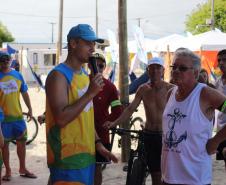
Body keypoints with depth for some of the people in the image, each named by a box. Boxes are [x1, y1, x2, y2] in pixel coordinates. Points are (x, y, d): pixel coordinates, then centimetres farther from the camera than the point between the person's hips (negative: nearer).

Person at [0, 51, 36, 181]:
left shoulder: (17, 75, 5)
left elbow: (24, 93, 12)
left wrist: (30, 109, 10)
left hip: (18, 114, 4)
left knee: (22, 141, 10)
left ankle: (23, 169, 25)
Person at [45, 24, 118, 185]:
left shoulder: (85, 75, 13)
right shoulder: (59, 75, -14)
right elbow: (61, 119, -24)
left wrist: (98, 143, 12)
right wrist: (90, 94, -22)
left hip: (86, 154, 8)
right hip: (68, 157, -8)